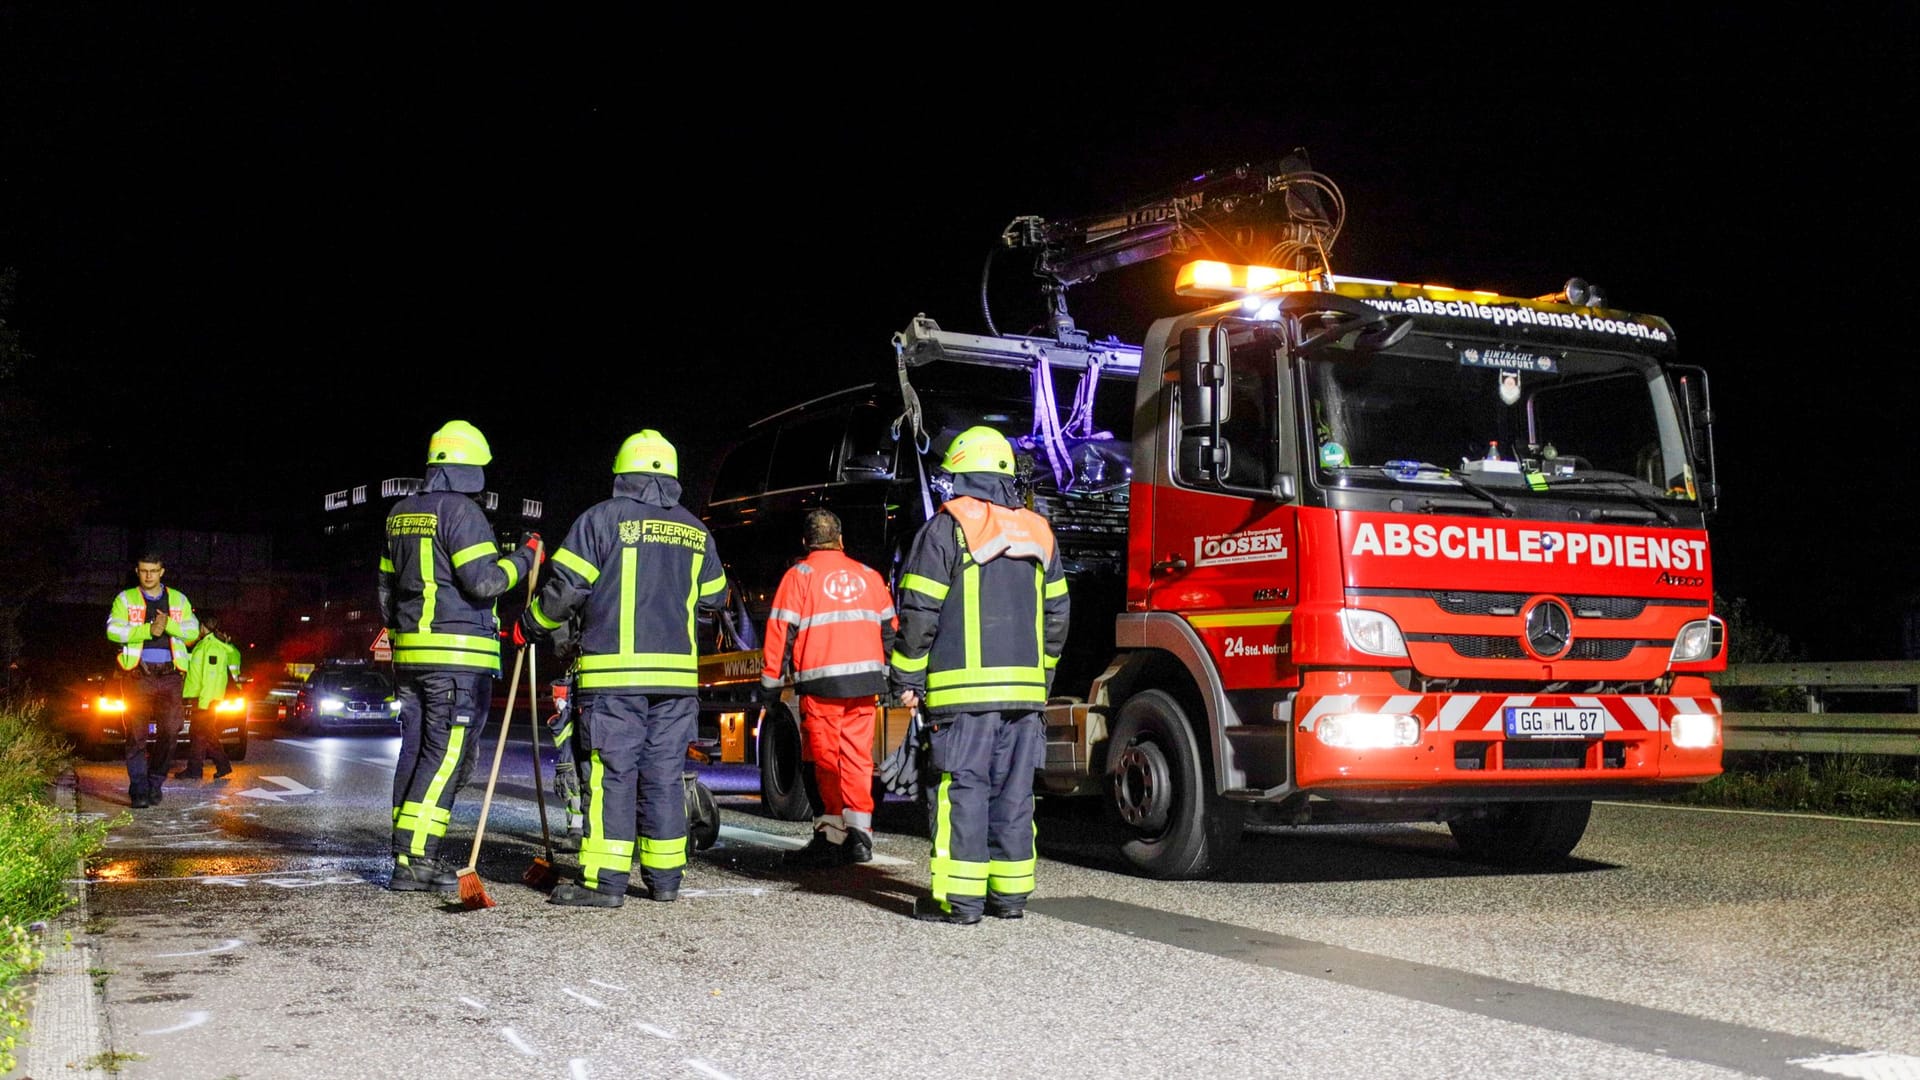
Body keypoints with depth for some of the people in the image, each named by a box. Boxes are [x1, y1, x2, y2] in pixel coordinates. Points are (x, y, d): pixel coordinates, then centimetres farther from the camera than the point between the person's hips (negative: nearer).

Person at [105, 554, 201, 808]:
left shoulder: (178, 600, 17)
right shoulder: (126, 599, 10)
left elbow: (192, 631, 6)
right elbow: (113, 630, -5)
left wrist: (168, 625, -11)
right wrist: (147, 630, -14)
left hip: (170, 675, 2)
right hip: (138, 674, -2)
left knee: (170, 731, -2)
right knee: (137, 734, -5)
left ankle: (155, 782, 12)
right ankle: (139, 790, -2)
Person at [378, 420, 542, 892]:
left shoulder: (401, 514, 17)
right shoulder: (461, 510, -10)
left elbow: (386, 585, 22)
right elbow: (483, 581, -16)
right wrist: (525, 557, -1)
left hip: (410, 654, 8)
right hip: (458, 656, -8)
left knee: (414, 753, 10)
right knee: (446, 756, -7)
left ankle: (406, 854, 12)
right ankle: (416, 862, -10)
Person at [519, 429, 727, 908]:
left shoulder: (603, 518, -3)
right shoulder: (696, 531, 12)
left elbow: (565, 587, -5)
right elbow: (713, 599, 22)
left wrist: (530, 626, 12)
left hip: (613, 673, -4)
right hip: (677, 673, 5)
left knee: (611, 774, -3)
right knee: (664, 775, 10)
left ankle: (604, 881, -6)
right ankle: (665, 877, 14)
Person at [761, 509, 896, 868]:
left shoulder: (800, 575, 0)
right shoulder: (868, 576, 15)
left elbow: (781, 632, -4)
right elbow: (889, 630, 17)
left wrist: (771, 683, 1)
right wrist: (889, 677, 24)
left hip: (821, 682, -4)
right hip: (865, 682, 4)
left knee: (827, 760, -1)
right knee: (858, 757, 8)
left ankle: (830, 838, -1)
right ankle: (858, 834, 5)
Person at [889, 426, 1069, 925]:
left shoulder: (946, 529, -4)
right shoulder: (1037, 534, 15)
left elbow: (920, 612, -7)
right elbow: (1056, 615, 17)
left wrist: (908, 678, -1)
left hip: (964, 686, -5)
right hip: (1025, 687, 6)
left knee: (962, 787, -3)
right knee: (1014, 789, 9)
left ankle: (959, 898, -3)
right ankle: (1010, 893, 13)